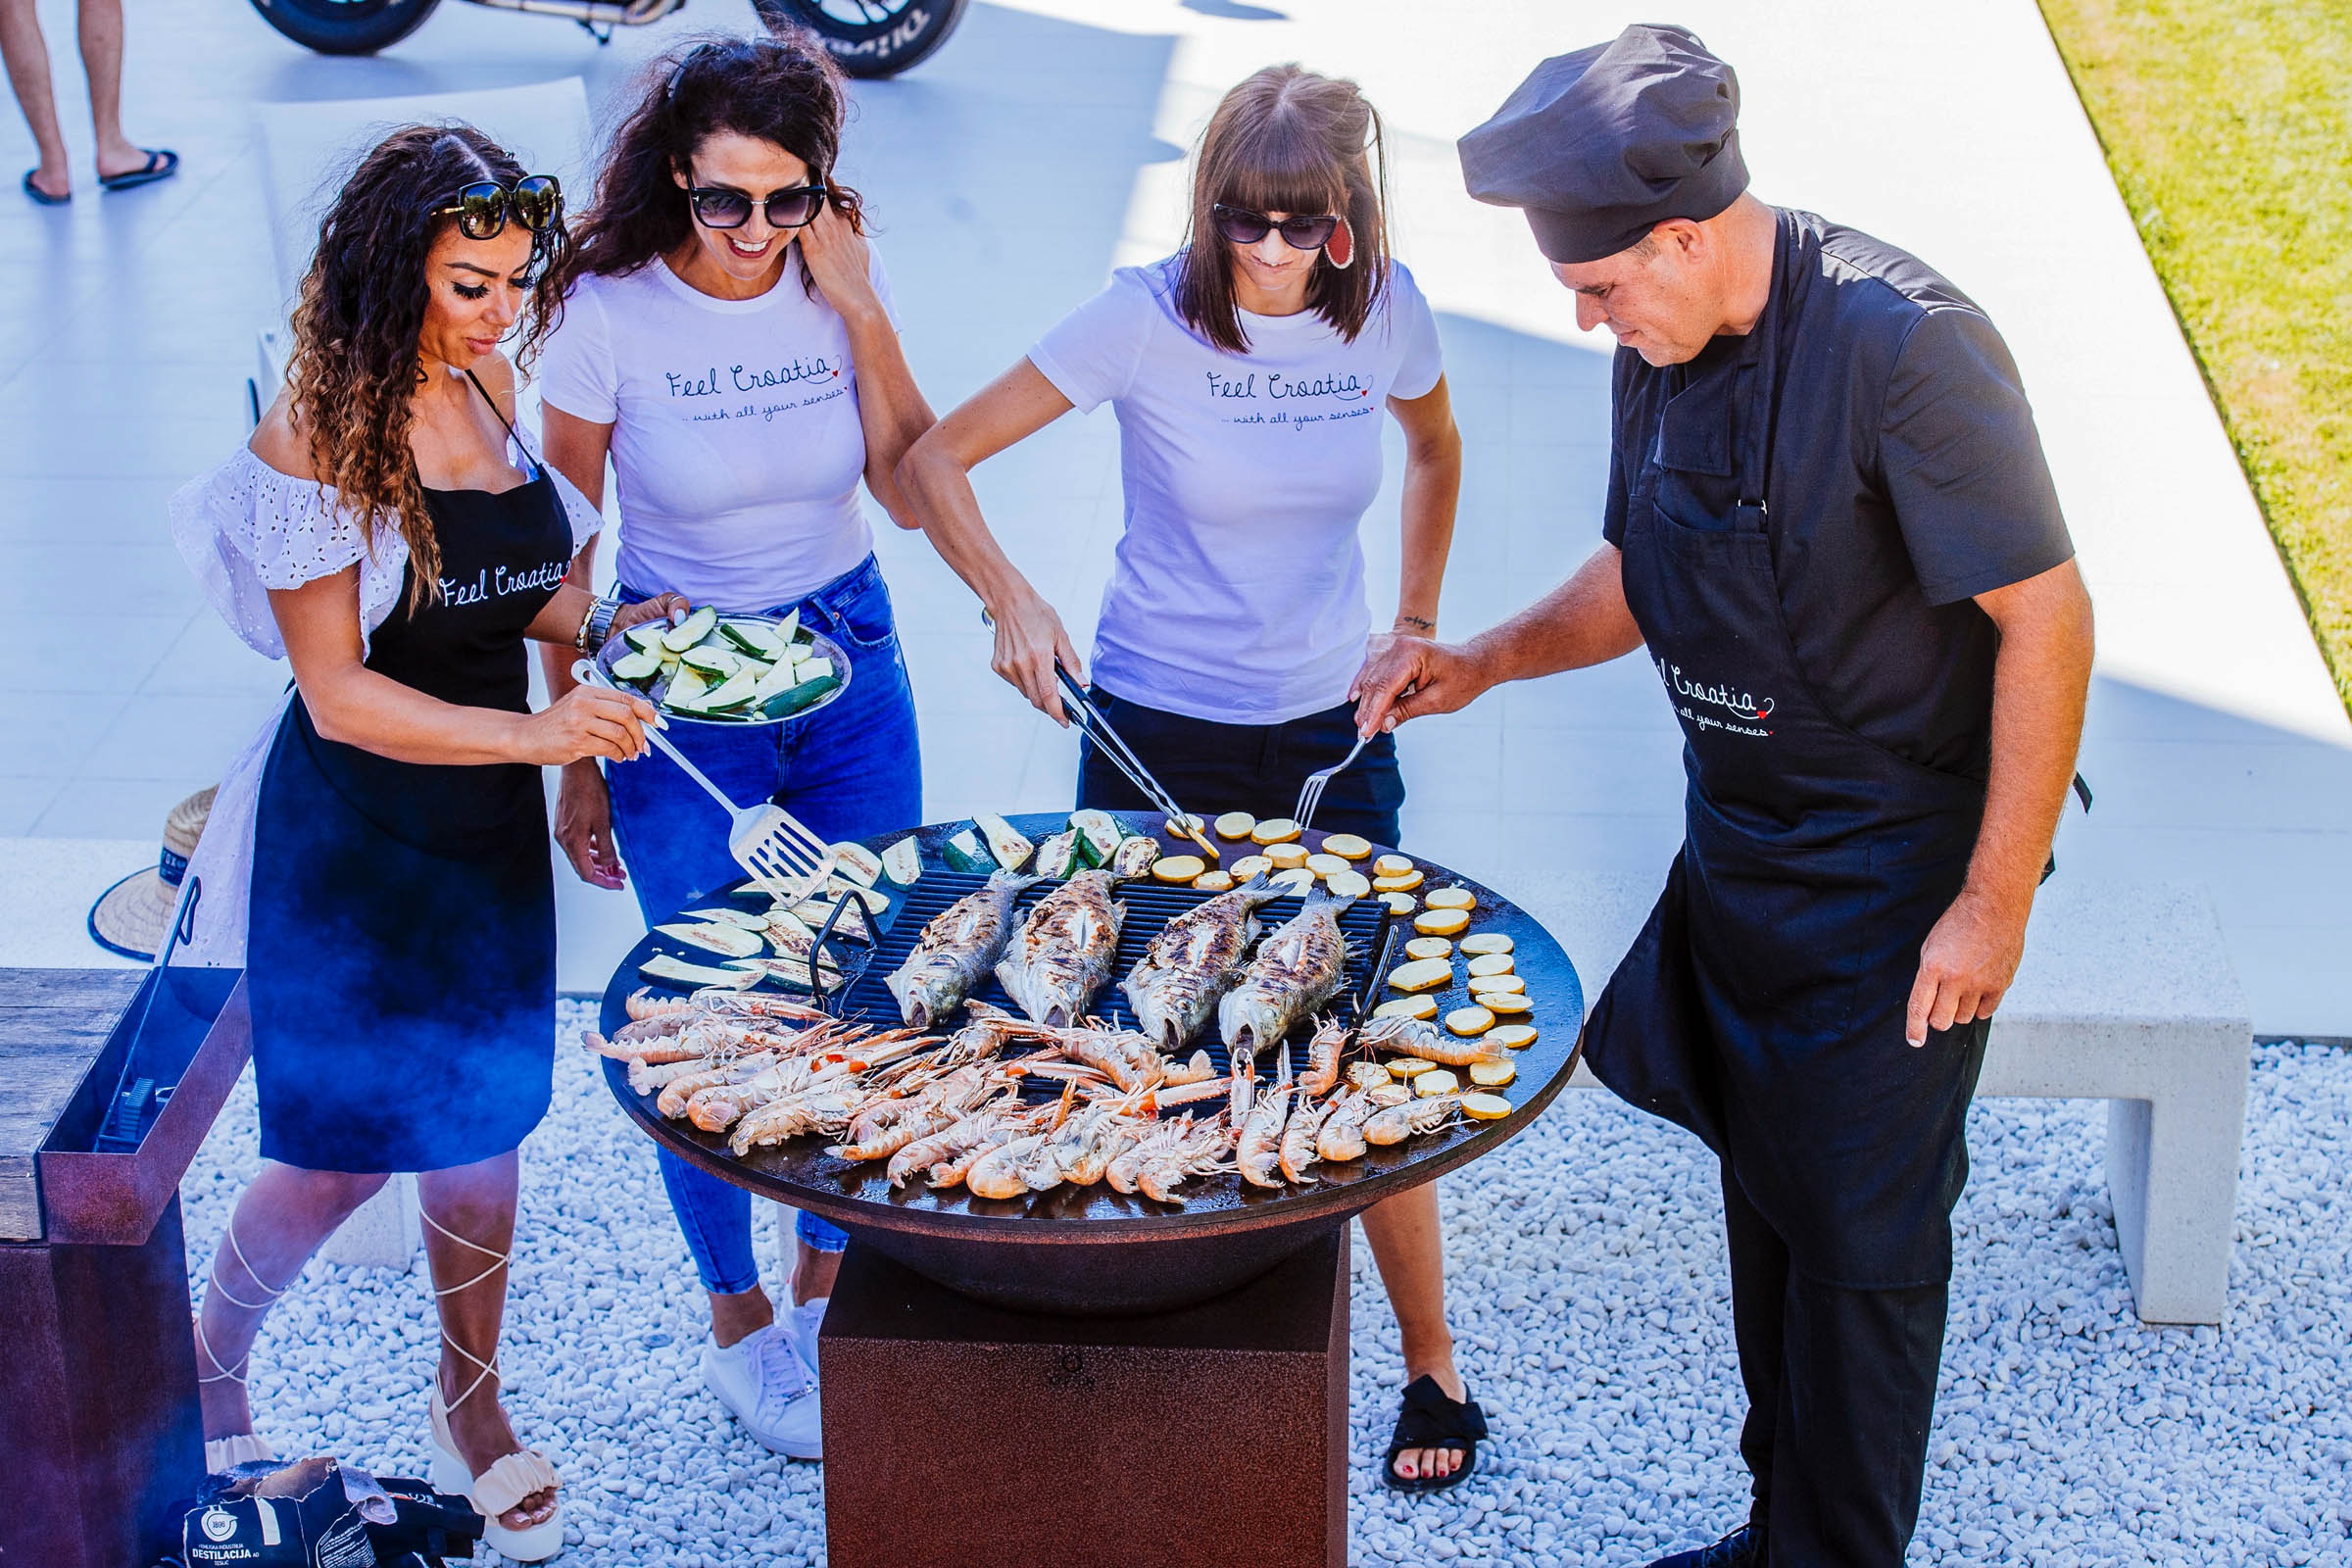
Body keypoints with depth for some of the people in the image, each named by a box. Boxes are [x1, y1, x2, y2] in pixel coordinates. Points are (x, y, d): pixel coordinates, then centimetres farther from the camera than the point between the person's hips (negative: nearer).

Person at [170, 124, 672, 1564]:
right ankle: (209, 1369, 32)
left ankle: (472, 1409, 34)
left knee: (484, 1124, 14)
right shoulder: (317, 440, -19)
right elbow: (338, 694, -20)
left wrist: (592, 626, -3)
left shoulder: (491, 390, 1)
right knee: (344, 1149, 4)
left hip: (489, 823, 6)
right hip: (355, 836, -6)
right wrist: (536, 733, -29)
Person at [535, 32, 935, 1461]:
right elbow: (560, 552, -6)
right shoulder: (611, 313, -14)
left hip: (850, 672, 3)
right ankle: (739, 1323, 23)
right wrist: (578, 756, -3)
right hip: (677, 689, -3)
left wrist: (864, 316, -16)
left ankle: (831, 1284, 32)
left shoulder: (839, 284, -5)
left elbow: (914, 491, -6)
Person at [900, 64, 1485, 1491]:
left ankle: (1434, 1364, 18)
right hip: (1158, 731, -2)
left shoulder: (1384, 309, -4)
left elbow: (1437, 449, 19)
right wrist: (1012, 601, -25)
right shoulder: (1152, 316, -13)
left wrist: (1417, 623, 12)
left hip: (1331, 732, 2)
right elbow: (935, 461, -10)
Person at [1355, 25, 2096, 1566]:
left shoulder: (1900, 343, -25)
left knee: (1860, 1236, 3)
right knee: (1767, 1204, 17)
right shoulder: (1663, 351, 0)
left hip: (1898, 877, -7)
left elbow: (2047, 620, -22)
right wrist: (1482, 662, 1)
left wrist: (1996, 903, -20)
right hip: (1737, 856, 8)